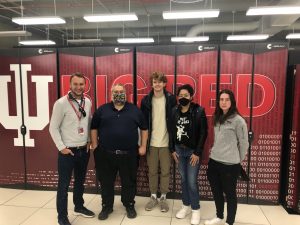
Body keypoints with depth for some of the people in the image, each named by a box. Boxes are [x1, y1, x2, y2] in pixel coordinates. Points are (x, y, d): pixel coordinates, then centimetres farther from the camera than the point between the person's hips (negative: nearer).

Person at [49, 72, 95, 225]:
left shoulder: (87, 102, 3)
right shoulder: (61, 103, -13)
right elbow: (53, 128, -10)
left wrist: (89, 141, 8)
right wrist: (62, 147, -13)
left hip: (84, 150, 5)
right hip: (67, 151, -5)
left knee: (80, 181, 20)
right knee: (64, 184, 6)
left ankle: (79, 207, 39)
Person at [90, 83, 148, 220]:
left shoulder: (135, 110, 3)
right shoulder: (102, 110, 3)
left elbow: (144, 128, 8)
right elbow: (94, 128, 8)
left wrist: (143, 146, 3)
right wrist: (95, 146, 3)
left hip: (129, 154, 0)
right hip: (105, 153, 0)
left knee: (129, 182, 12)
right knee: (106, 182, 12)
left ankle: (129, 205, 32)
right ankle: (106, 206, 31)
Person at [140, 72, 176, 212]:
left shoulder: (171, 99, -4)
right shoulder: (146, 100, 0)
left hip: (166, 142, -1)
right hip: (151, 142, 1)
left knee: (165, 171, 9)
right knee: (152, 171, 12)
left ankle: (163, 198, 25)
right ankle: (153, 196, 28)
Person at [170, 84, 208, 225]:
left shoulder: (199, 111, -11)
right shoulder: (175, 111, 2)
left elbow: (203, 133, -11)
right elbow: (172, 131, 6)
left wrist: (197, 152, -13)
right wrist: (173, 149, 3)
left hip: (193, 151, -4)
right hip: (179, 150, 4)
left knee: (192, 181, -2)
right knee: (183, 179, 14)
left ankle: (195, 210, 18)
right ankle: (186, 205, 31)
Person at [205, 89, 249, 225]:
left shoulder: (238, 120, -12)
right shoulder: (217, 118, 9)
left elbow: (244, 143, -6)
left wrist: (239, 160, 3)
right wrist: (216, 153, 15)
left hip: (230, 164, -7)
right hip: (214, 161, 7)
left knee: (230, 193, 11)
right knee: (216, 191, 20)